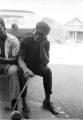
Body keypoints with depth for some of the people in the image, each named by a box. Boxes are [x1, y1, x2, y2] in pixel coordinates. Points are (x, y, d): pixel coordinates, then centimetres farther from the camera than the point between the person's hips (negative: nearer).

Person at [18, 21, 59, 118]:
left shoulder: (46, 43, -13)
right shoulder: (25, 40, -18)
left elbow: (45, 63, -23)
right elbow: (20, 59, -24)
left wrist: (41, 45, -33)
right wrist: (25, 69, -47)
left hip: (38, 66, 2)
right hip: (26, 65, -1)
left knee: (47, 71, -29)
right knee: (22, 74, -34)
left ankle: (47, 101, -20)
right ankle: (24, 104, -29)